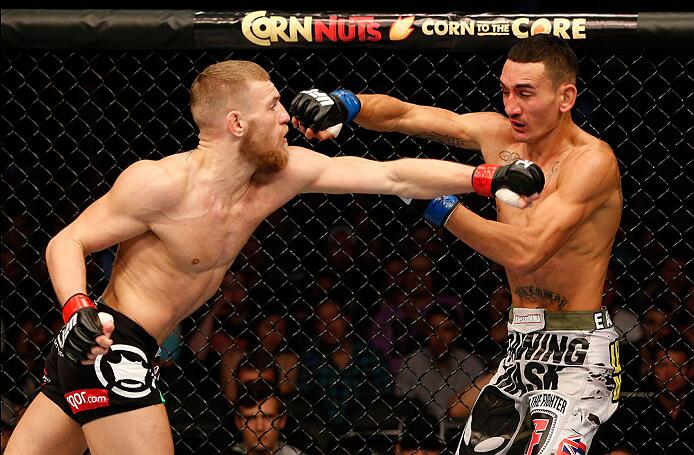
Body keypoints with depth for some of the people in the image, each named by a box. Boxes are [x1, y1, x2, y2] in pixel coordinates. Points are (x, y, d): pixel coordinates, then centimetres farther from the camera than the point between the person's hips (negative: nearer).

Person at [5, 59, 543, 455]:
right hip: (103, 342, -8)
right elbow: (67, 242, -11)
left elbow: (394, 177, 2)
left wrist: (489, 178, -3)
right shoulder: (162, 183, -17)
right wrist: (78, 309, -29)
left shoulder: (283, 173, 2)